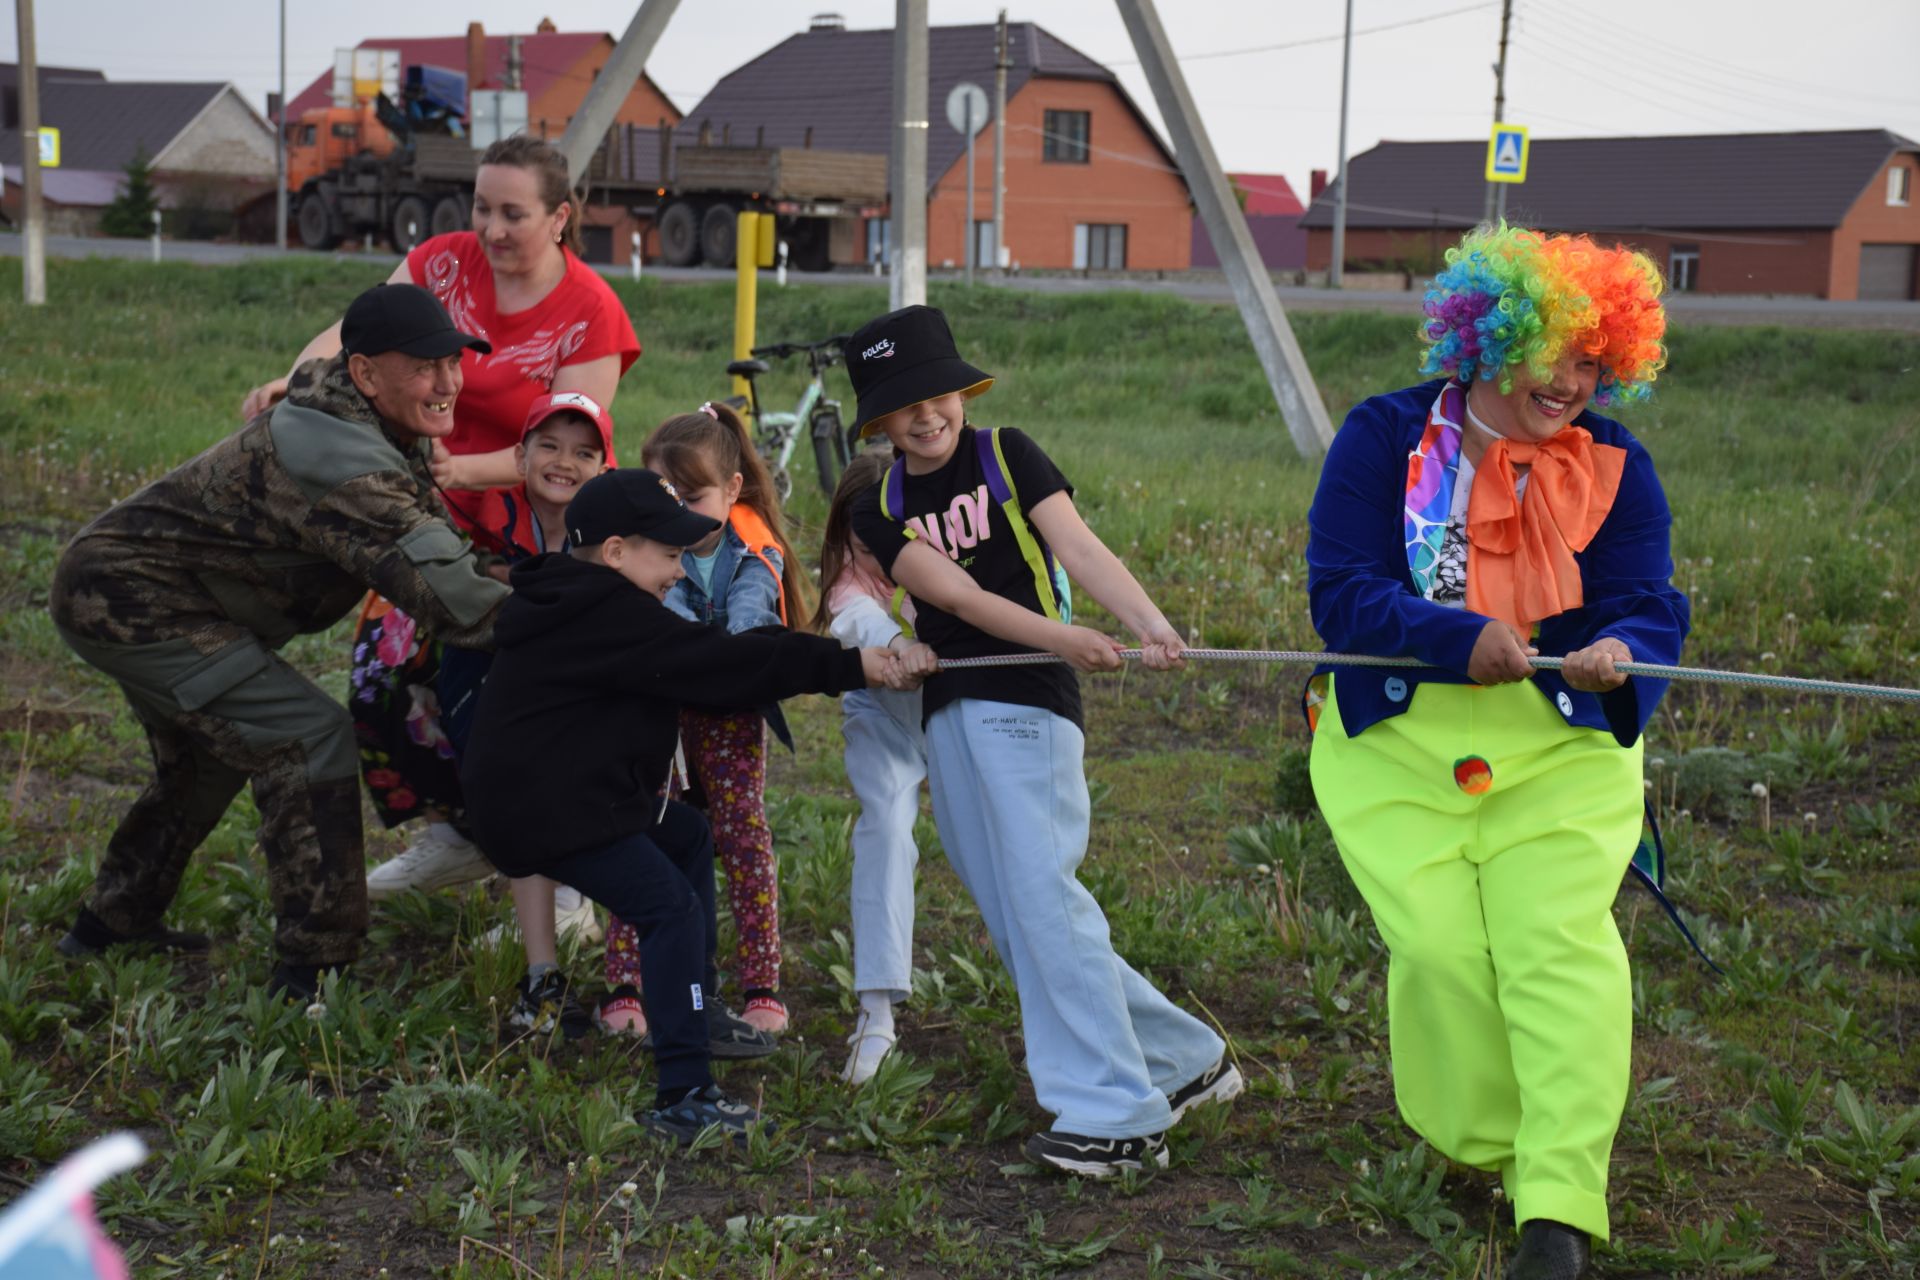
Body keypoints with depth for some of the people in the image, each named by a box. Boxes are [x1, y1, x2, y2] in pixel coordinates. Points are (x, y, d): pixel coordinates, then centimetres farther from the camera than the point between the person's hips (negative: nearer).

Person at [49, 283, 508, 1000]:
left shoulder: (332, 408, 3)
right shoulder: (342, 460, -29)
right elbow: (446, 593, -34)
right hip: (132, 596, -11)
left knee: (211, 751, 28)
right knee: (310, 739, -16)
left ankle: (112, 921, 45)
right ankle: (314, 970, -13)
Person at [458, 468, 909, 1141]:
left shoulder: (575, 605, 13)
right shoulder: (610, 615, -20)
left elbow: (705, 660, 16)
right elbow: (722, 667, -22)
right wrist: (847, 666, -19)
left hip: (578, 789, 11)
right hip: (542, 808, -11)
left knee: (687, 834, 25)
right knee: (672, 908, -15)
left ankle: (698, 1008, 31)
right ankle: (683, 1097, -17)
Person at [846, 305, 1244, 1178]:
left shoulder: (1005, 456, 3)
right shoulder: (880, 509, 10)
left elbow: (1077, 546, -11)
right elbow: (954, 594, -6)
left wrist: (1148, 623, -30)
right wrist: (1061, 638, -22)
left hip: (1025, 700, -5)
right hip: (946, 716, 5)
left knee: (1040, 891, -18)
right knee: (1012, 915, 4)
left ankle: (1118, 1114, -17)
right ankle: (1184, 1059, 17)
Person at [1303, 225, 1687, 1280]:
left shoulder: (1615, 468, 4)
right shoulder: (1386, 439, -4)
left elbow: (1648, 603, -6)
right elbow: (1340, 592, -14)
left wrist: (1619, 651, -31)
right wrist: (1462, 640, -31)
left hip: (1561, 746, 1)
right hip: (1397, 748, -1)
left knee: (1561, 943, -16)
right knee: (1439, 946, -13)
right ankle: (1479, 1154, 13)